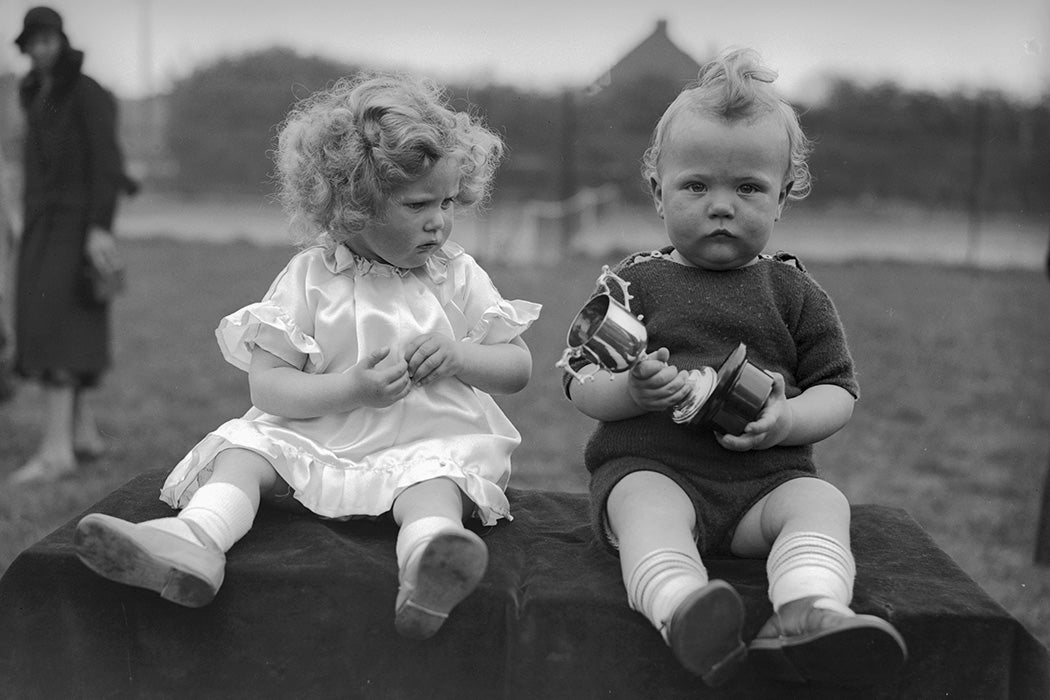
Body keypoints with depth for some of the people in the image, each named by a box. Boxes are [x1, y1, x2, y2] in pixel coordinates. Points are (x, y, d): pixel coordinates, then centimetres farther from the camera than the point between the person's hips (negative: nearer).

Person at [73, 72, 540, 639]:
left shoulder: (458, 275, 6)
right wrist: (353, 389, -20)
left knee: (435, 479, -32)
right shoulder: (309, 277, 0)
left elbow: (519, 367, 8)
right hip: (316, 443, 2)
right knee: (245, 445, -19)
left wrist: (458, 355, -12)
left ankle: (429, 572, -59)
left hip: (425, 446, -1)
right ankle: (194, 539, -42)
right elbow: (268, 386, -5)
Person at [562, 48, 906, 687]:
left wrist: (786, 420, -13)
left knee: (821, 503, -26)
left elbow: (838, 389, 10)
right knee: (648, 509, -33)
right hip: (648, 466, -1)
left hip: (767, 475, 2)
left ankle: (808, 616, -49)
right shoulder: (635, 283, 9)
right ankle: (683, 614, -57)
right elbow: (580, 383, 5)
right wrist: (632, 390, -19)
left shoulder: (794, 292, 13)